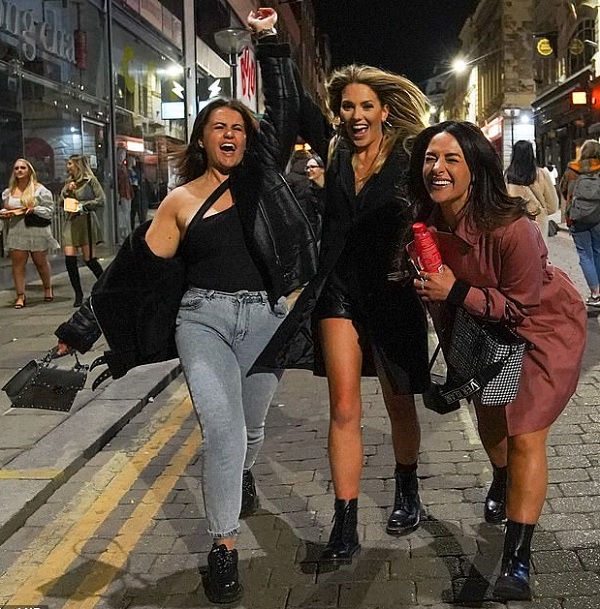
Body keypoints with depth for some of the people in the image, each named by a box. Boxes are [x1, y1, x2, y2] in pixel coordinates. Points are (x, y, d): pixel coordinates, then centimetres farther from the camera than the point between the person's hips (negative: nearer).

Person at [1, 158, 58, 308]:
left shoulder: (40, 190, -2)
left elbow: (50, 210, -5)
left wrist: (34, 210, -20)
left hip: (37, 231, -3)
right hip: (16, 232, 3)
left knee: (41, 262, 10)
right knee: (18, 263, -4)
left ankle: (48, 289, 31)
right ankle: (20, 296, 0)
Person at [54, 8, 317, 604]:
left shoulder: (261, 176, 7)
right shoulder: (181, 200, 3)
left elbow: (283, 111, 1)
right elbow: (137, 268, 4)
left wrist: (268, 40, -3)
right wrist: (81, 326, 3)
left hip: (265, 319, 2)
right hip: (203, 319, -2)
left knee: (250, 427, 15)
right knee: (223, 430, -17)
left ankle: (241, 474, 52)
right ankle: (223, 548, -1)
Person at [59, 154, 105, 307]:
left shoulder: (90, 180, -1)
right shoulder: (68, 182, 17)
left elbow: (101, 200, -7)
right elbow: (61, 202, 15)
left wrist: (83, 205, -11)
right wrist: (67, 191, -1)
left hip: (86, 221, -5)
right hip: (70, 222, 6)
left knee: (89, 259, -4)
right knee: (69, 259, -5)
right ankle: (78, 294, 5)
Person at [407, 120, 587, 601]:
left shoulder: (514, 229, -36)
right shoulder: (428, 224, -18)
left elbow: (520, 306, -26)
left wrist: (456, 292, -34)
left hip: (544, 325, -6)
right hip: (485, 325, 6)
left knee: (525, 435, -9)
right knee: (489, 419, 22)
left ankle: (517, 561, 2)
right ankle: (503, 483, 57)